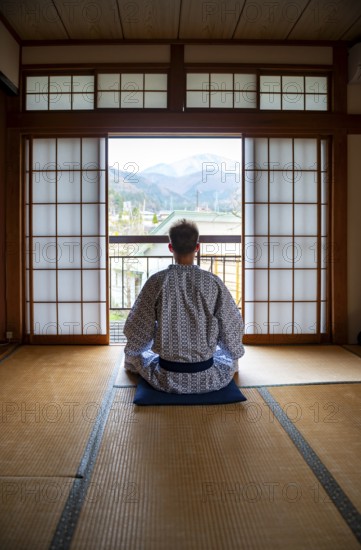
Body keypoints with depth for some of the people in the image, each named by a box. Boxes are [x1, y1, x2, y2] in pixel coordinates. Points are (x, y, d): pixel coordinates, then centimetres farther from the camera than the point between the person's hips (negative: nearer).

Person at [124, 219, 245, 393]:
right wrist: (233, 352, 21)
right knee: (229, 354, 36)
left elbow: (136, 328, -5)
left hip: (167, 380, 0)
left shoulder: (157, 281, -12)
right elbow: (232, 328, -2)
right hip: (208, 379, 1)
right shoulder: (213, 282, -11)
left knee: (137, 353, 33)